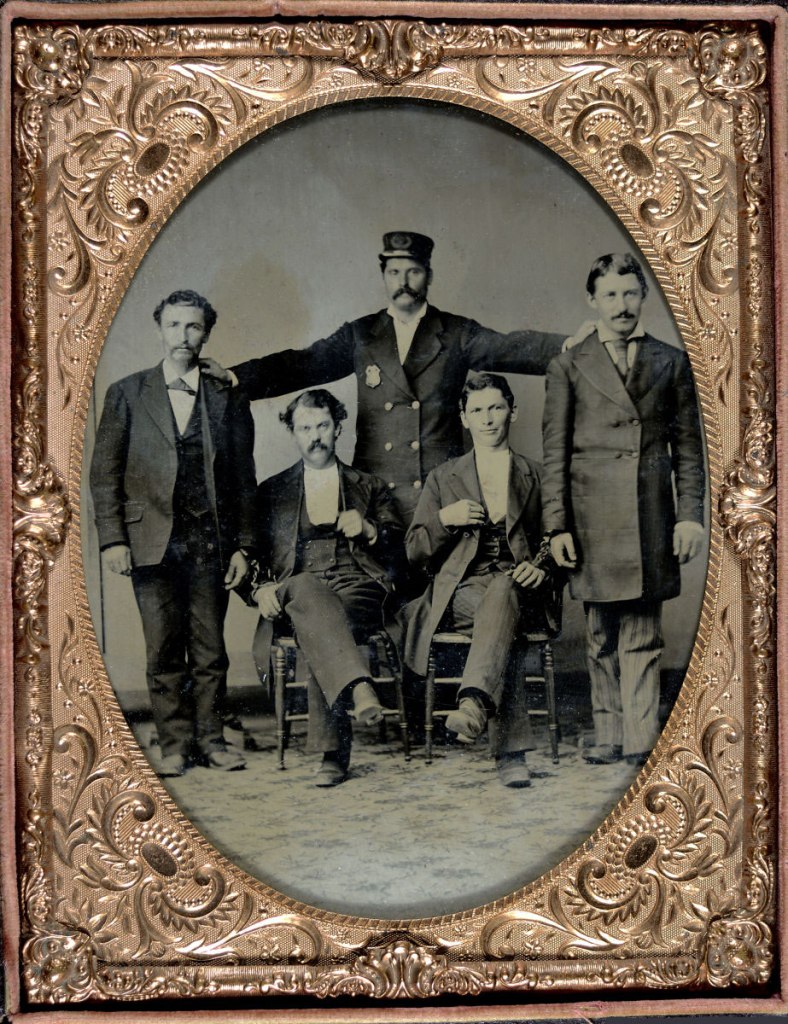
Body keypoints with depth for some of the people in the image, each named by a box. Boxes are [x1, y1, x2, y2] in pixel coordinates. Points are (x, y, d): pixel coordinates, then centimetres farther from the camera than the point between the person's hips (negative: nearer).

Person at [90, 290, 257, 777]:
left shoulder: (229, 398, 10)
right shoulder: (126, 394, 8)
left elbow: (244, 479, 10)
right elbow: (105, 473, 5)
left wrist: (243, 545, 4)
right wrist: (112, 538, -4)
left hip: (210, 540, 1)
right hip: (153, 540, -1)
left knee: (211, 647, 2)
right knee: (164, 649, 0)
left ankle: (209, 738, 13)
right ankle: (175, 743, 9)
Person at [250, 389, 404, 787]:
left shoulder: (370, 487, 24)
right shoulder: (271, 492, 23)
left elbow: (399, 547, 15)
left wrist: (368, 530, -7)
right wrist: (261, 589, -6)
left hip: (358, 588, 0)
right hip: (295, 593, 0)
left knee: (318, 633, -36)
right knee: (306, 588, -40)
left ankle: (333, 752, -37)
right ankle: (359, 687, -56)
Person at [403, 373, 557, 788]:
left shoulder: (536, 477, 18)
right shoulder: (443, 478, 18)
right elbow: (415, 553, 15)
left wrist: (540, 567, -6)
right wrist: (444, 519, -5)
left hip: (518, 591, 0)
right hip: (461, 593, 0)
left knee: (501, 591, -39)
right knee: (496, 618, -37)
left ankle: (473, 704, -61)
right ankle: (513, 751, -46)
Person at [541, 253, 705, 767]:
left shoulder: (672, 362, 11)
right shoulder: (569, 367, 7)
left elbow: (689, 445, 10)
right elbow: (555, 453, 5)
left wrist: (691, 514, 2)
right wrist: (557, 525, -2)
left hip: (651, 514, 1)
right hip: (593, 516, 0)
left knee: (642, 635, 0)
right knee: (602, 636, 5)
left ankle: (640, 740, 2)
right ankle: (610, 736, 14)